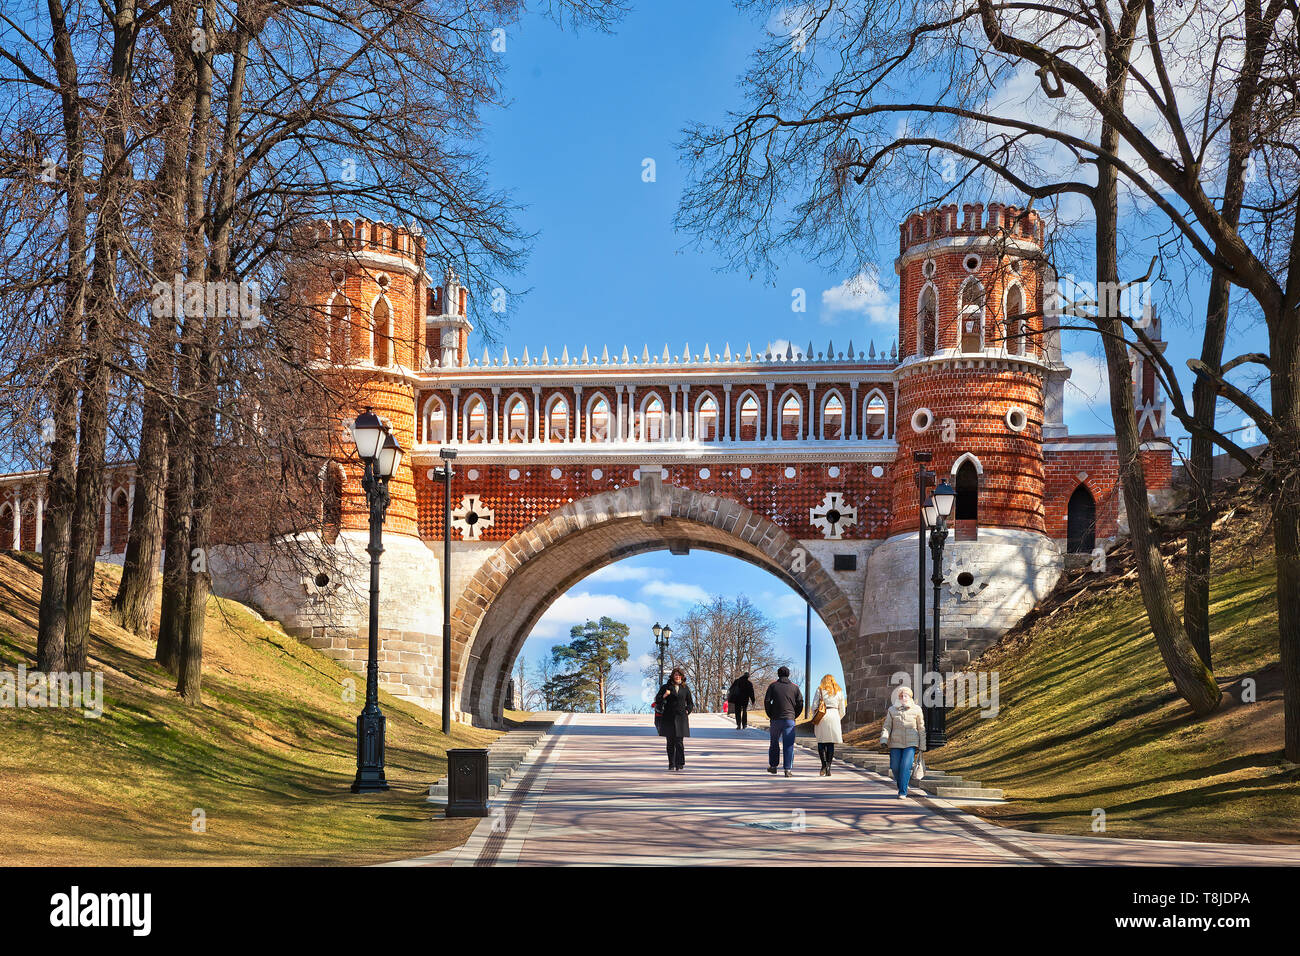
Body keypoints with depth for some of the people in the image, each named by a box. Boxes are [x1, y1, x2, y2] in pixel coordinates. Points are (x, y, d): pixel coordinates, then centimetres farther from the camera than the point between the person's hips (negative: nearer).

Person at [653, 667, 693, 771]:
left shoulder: (685, 688, 10)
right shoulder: (666, 687, 5)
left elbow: (690, 703, 20)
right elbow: (657, 700, 2)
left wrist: (687, 711, 4)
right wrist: (664, 696, -16)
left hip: (681, 718, 0)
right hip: (669, 718, 0)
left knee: (679, 742, -8)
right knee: (670, 742, 4)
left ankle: (680, 764, -2)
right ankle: (671, 764, 11)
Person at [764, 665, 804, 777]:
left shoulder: (773, 686, 2)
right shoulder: (794, 687, 6)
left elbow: (767, 701, -4)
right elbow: (800, 703, 2)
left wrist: (770, 715, 6)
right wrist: (794, 716, 11)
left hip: (775, 719, 0)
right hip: (789, 719, 0)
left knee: (774, 743, 16)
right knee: (789, 745, -1)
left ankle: (773, 766, 21)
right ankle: (788, 769, -7)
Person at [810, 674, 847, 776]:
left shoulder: (820, 689, 6)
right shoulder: (839, 692, 13)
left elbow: (814, 706, 1)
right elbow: (842, 711, 14)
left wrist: (814, 718, 11)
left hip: (822, 717, -2)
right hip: (834, 716, 2)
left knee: (821, 742, 5)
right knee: (831, 743, 5)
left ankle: (824, 764, -11)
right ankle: (828, 767, -1)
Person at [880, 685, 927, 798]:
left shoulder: (917, 710, 1)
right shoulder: (892, 710, 3)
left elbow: (921, 728, 6)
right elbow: (886, 726, 3)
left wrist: (922, 746, 6)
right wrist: (884, 740, -12)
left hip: (911, 743, -2)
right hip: (895, 743, 2)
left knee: (906, 766, -16)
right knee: (895, 767, 3)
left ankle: (902, 792, -10)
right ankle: (901, 785, 31)